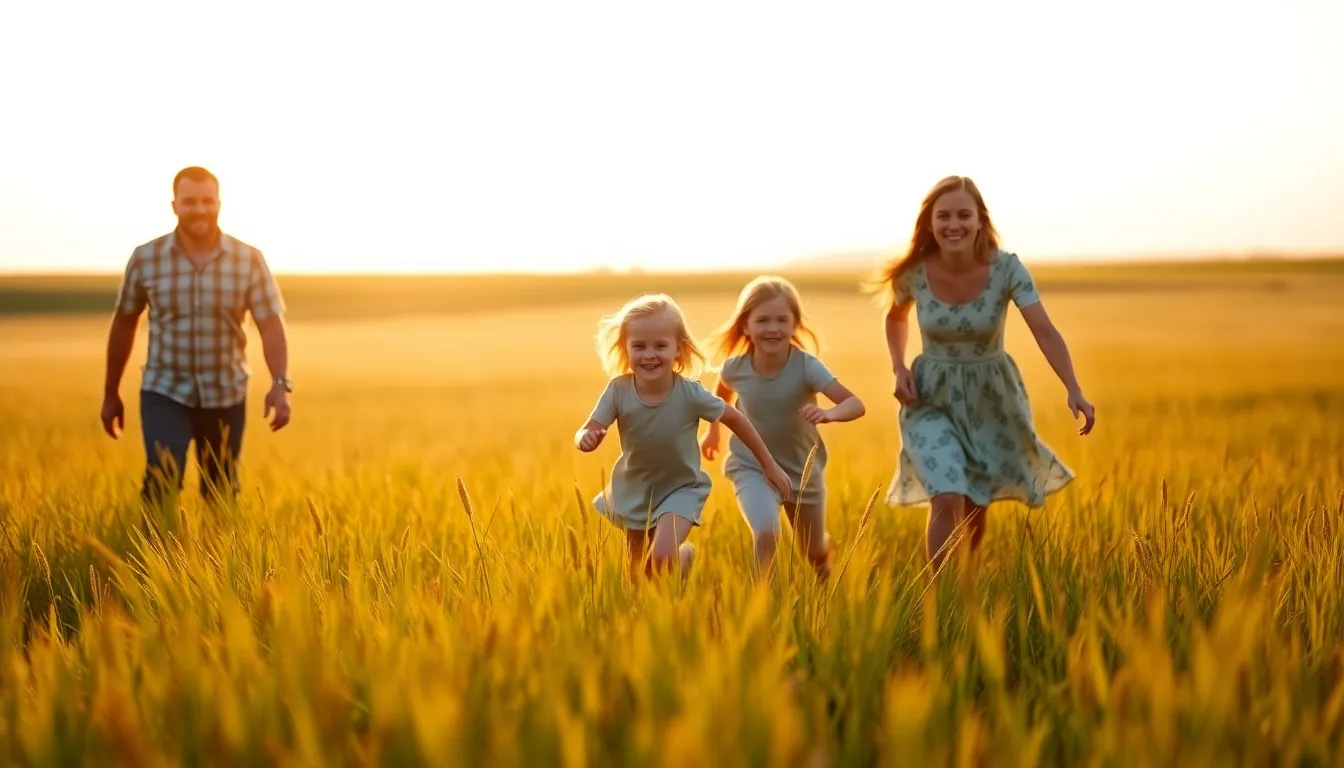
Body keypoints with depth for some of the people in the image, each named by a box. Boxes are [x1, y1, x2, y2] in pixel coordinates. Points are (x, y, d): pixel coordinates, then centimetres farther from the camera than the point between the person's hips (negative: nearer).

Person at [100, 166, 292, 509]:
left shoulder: (249, 260, -6)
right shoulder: (146, 258, -5)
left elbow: (271, 325, -10)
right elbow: (124, 324, 6)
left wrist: (280, 385, -26)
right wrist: (111, 393, 12)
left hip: (226, 397, 1)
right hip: (165, 393, -1)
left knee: (221, 499, 12)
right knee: (162, 481, -20)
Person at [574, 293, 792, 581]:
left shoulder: (690, 393, -26)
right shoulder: (618, 390, -23)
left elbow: (735, 419, -11)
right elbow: (587, 431, -21)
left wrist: (769, 465, -4)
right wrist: (587, 438, -46)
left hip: (680, 489, -3)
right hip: (633, 491, 3)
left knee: (662, 558, -26)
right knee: (638, 577, 17)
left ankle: (684, 555, 10)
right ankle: (683, 553, 50)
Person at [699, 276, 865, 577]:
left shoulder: (806, 366, -25)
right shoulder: (735, 368, -18)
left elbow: (855, 404, -33)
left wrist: (829, 413, -53)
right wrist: (714, 431, 19)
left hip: (803, 468, 1)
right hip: (752, 467, -1)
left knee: (815, 556, 19)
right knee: (766, 533, -30)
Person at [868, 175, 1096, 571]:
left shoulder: (1006, 268, -19)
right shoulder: (914, 272, -14)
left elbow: (1045, 332, -28)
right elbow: (896, 318, 9)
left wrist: (1073, 390, -42)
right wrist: (899, 368, -7)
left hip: (990, 397, 1)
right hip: (932, 398, -1)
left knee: (976, 509, 15)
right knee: (948, 501, -19)